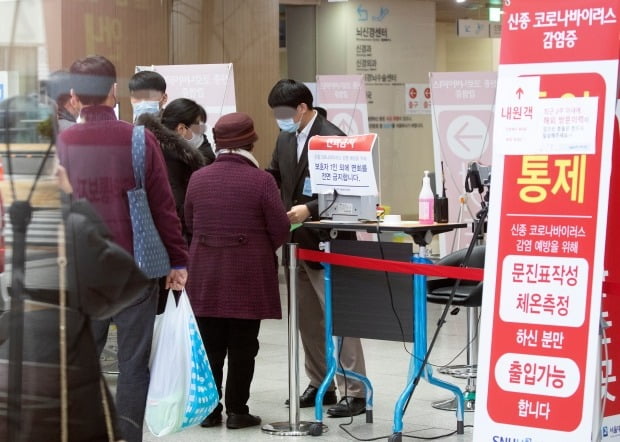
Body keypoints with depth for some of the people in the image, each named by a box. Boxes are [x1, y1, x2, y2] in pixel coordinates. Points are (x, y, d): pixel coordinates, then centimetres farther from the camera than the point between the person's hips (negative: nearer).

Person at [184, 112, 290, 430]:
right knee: (242, 346, 4)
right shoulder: (260, 180, -10)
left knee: (211, 345, 10)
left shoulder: (198, 178, 2)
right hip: (247, 273, -3)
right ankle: (236, 410, 8)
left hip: (205, 273, 3)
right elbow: (281, 229, -7)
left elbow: (190, 224, 12)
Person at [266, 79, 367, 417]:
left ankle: (354, 393, 1)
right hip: (300, 243, 8)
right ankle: (320, 384, 27)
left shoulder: (332, 138, -15)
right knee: (308, 319, 15)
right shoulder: (285, 140, 10)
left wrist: (309, 209, -30)